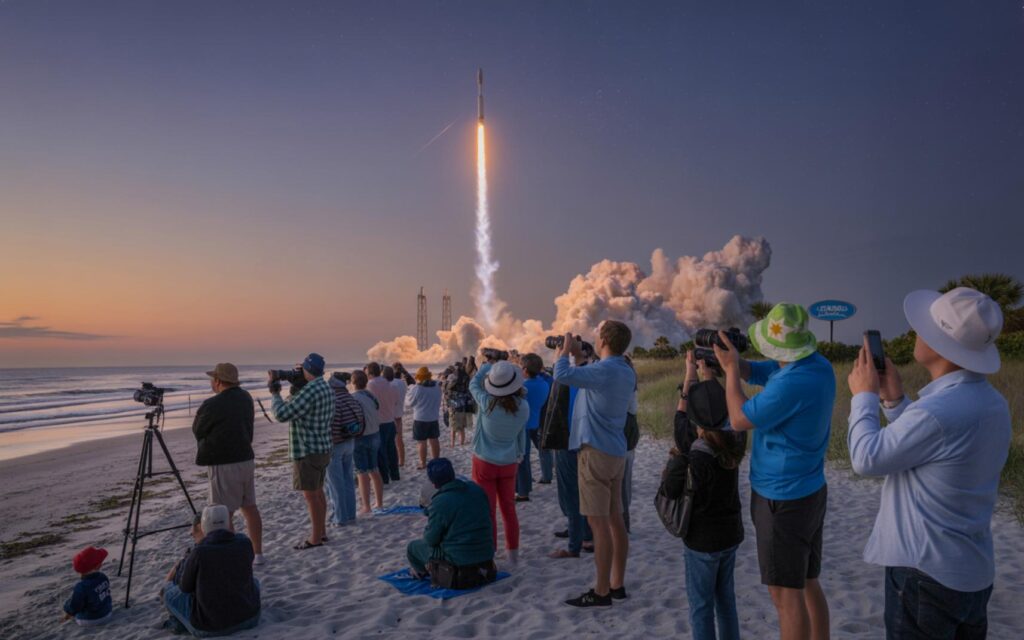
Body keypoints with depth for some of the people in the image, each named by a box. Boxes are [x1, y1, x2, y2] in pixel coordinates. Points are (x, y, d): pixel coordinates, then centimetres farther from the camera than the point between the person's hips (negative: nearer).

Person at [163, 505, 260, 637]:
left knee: (170, 591, 21)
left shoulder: (199, 552, -19)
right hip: (248, 616, 3)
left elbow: (185, 587, -2)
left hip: (210, 627, -3)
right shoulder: (245, 543, -9)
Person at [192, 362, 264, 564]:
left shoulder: (212, 405, -18)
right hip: (247, 459, 8)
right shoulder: (245, 397, 4)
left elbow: (197, 431, -2)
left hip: (224, 464, -8)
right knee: (249, 507, 15)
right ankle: (257, 553, 24)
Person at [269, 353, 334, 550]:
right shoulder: (327, 388, 8)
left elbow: (282, 414, -24)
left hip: (308, 451, -9)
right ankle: (321, 532, 26)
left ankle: (316, 538, 8)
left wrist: (275, 395, -6)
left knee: (311, 495, 0)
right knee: (318, 491, 17)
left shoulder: (309, 391, -21)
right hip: (323, 448, 9)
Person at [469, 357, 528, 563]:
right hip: (509, 463, 3)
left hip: (484, 463, -3)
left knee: (487, 511, 4)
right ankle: (513, 553, 25)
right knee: (509, 509, 16)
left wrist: (487, 365, 12)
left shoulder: (488, 403, -20)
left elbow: (474, 384, -1)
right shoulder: (523, 407, -12)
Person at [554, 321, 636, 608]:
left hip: (596, 452, -9)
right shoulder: (626, 372, 10)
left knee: (598, 522, -4)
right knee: (615, 519, 13)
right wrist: (579, 356, 20)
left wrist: (566, 350, -6)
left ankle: (601, 592, 3)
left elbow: (561, 375, -24)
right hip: (616, 453, 9)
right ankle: (617, 584, 21)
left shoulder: (604, 370, -19)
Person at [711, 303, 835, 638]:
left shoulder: (792, 383, -28)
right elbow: (753, 372, 12)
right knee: (808, 584, 19)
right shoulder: (818, 365, 1)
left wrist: (730, 368, -8)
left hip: (784, 500, -9)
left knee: (786, 593, 2)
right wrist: (732, 358, -6)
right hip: (810, 492, 9)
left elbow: (740, 420, -15)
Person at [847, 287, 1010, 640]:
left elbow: (867, 458, -17)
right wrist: (894, 400, 7)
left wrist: (864, 396, -4)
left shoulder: (938, 411, -29)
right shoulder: (993, 403, 1)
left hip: (927, 574, -9)